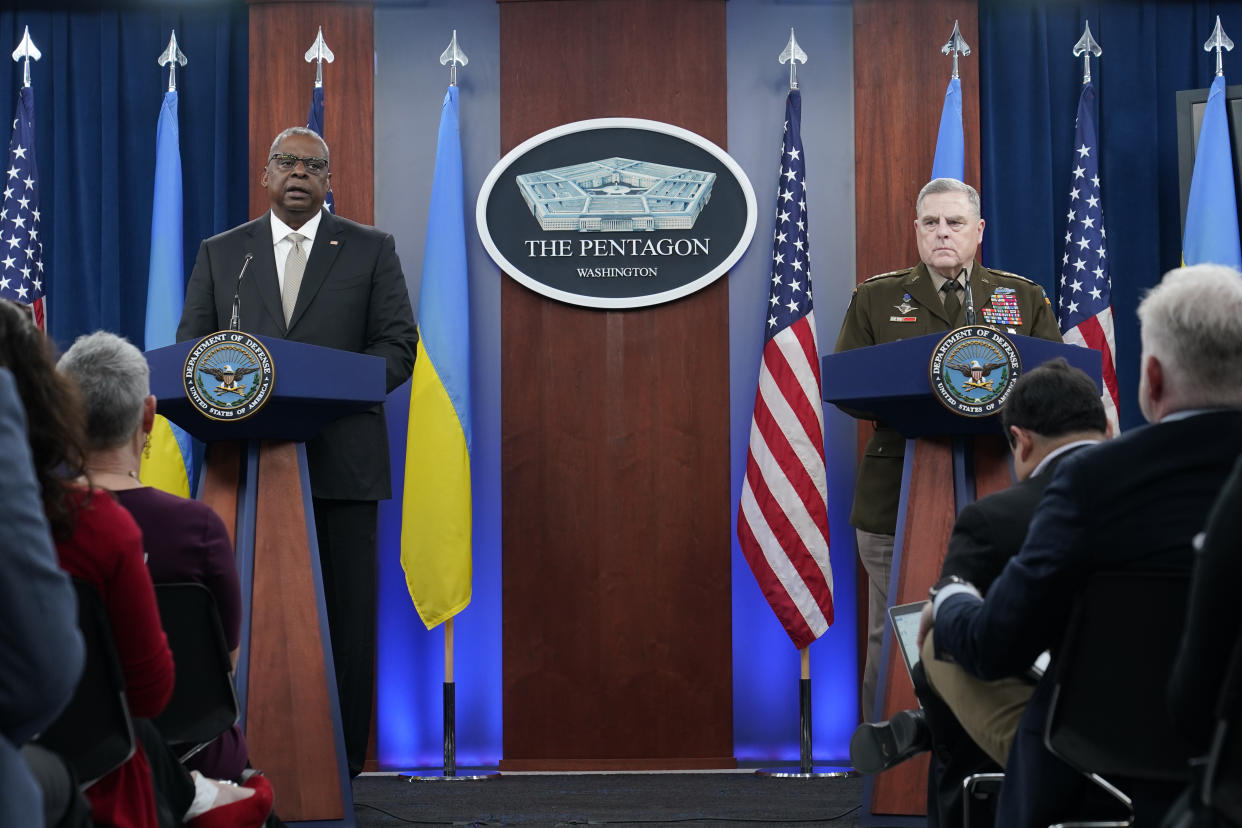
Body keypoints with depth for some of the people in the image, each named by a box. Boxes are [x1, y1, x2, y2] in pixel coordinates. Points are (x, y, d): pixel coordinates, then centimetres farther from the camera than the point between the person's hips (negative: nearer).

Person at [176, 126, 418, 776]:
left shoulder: (370, 250, 10)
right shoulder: (220, 253, 15)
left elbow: (398, 346, 3)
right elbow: (190, 347, 11)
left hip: (340, 460, -1)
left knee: (346, 613, -1)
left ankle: (341, 763, 6)